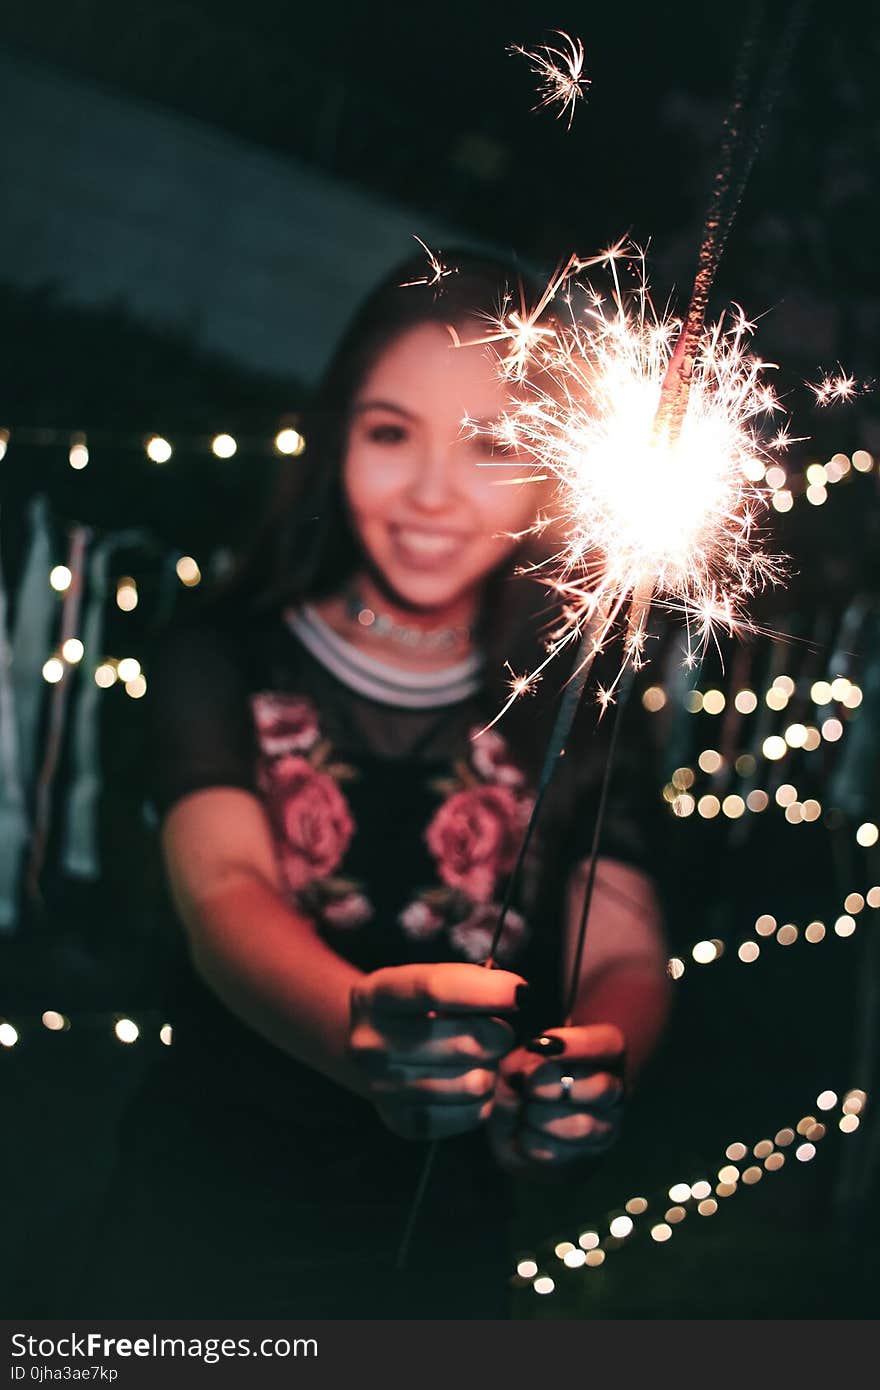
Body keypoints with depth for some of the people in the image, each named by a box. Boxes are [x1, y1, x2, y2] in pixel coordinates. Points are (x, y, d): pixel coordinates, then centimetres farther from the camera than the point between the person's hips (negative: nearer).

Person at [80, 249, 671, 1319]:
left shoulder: (574, 708, 0)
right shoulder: (221, 663, -7)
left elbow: (625, 946, -14)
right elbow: (221, 892, -23)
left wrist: (596, 1066, -39)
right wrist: (368, 1036, -46)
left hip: (443, 1248, 2)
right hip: (202, 1220, -2)